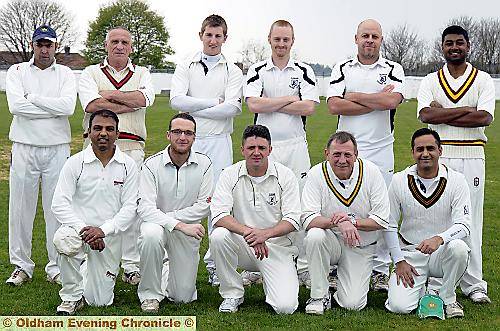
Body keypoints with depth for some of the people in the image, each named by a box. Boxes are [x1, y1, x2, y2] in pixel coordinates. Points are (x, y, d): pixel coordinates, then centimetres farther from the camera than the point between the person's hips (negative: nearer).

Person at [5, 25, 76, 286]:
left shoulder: (65, 74, 7)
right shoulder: (17, 71, 7)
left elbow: (68, 107, -12)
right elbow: (15, 106, -11)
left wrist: (32, 97, -9)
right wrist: (54, 108, -10)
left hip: (57, 149, 0)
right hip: (24, 148, 0)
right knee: (20, 208, 3)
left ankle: (57, 268, 11)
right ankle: (22, 266, 15)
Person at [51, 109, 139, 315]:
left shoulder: (128, 165, -2)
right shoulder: (75, 163, -5)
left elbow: (130, 208, -7)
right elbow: (59, 204, -11)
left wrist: (103, 230, -22)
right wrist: (83, 229, -25)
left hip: (110, 236, 1)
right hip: (79, 229, -1)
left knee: (100, 301, 2)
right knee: (63, 240, -38)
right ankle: (71, 297, -14)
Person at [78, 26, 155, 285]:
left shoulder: (142, 74, 16)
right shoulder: (91, 73, 12)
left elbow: (145, 98, -7)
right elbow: (91, 104, -8)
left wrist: (109, 94, -4)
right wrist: (128, 105, -5)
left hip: (132, 147, 1)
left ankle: (131, 266, 5)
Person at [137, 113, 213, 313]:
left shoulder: (204, 164, -6)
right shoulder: (152, 164, -12)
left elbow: (204, 207, -11)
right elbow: (145, 208, -20)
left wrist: (168, 217, -18)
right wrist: (180, 225, -30)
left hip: (188, 230, 1)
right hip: (158, 224, -1)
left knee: (183, 297, 0)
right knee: (150, 234, -39)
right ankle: (150, 295, -16)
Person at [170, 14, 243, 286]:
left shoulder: (232, 70, 7)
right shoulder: (185, 66, 10)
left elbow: (232, 107, -8)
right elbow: (176, 100, -6)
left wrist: (194, 109, -8)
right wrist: (213, 102, -8)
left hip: (218, 141, 0)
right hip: (189, 140, 1)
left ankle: (215, 262, 7)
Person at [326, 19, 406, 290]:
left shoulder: (393, 70, 7)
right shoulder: (342, 69, 9)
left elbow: (393, 100, -13)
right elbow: (334, 106, -7)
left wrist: (355, 96, -6)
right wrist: (377, 101, -8)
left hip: (381, 149, 0)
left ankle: (380, 269, 9)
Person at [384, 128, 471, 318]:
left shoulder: (456, 181, -6)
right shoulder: (399, 181, -2)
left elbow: (464, 225, -15)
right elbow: (389, 226, 2)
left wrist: (439, 239, -34)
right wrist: (399, 261, -6)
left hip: (442, 253, 0)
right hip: (410, 254, 0)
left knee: (458, 247, -36)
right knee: (399, 306, -20)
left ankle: (447, 298, -7)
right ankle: (421, 288, 17)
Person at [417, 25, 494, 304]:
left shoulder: (483, 80, 7)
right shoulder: (431, 82, 9)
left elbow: (485, 118, -10)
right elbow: (426, 115, -9)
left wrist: (443, 114, -10)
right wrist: (466, 110, -11)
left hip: (472, 157, 0)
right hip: (438, 156, 0)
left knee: (470, 220, 2)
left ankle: (474, 285, 9)